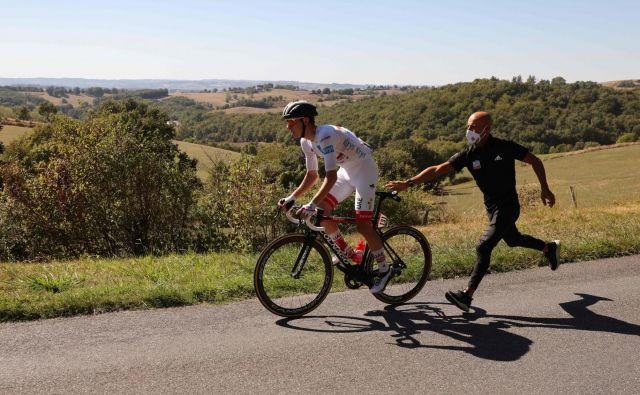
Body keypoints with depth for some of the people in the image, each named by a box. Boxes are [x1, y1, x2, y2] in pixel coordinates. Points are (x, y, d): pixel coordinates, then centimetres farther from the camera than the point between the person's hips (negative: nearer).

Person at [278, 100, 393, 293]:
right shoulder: (307, 142, -2)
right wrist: (292, 197, -3)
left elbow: (331, 177, -38)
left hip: (365, 170, -9)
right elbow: (312, 175, 6)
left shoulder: (326, 136, -31)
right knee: (321, 209, -5)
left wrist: (312, 204, -43)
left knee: (362, 225, -12)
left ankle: (384, 269, 7)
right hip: (347, 171, 9)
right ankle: (348, 254, 12)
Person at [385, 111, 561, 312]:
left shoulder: (505, 147, -16)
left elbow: (535, 161, -2)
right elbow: (437, 169, -15)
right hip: (491, 206, 6)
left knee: (483, 247, -15)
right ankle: (550, 248, 54)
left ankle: (467, 295, -11)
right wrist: (408, 183, -24)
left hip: (508, 206, -6)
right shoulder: (468, 154, -7)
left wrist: (545, 189, -2)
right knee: (513, 240, 26)